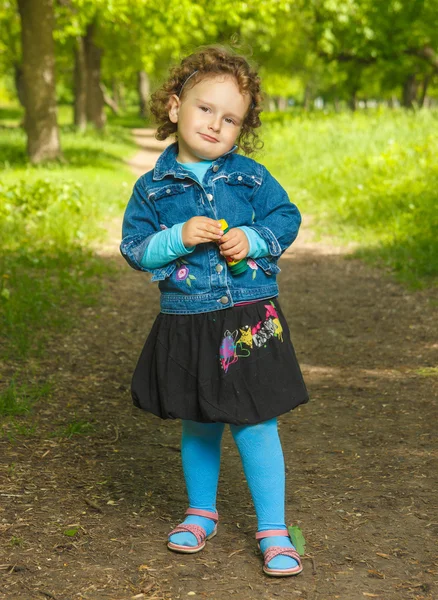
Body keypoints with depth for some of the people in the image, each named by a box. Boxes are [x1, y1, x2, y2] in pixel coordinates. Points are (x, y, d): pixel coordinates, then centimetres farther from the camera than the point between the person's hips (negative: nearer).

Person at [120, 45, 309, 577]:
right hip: (184, 325, 2)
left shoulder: (250, 176, -1)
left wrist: (252, 239, -14)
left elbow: (287, 218, 4)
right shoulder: (152, 187, 0)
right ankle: (201, 513, 37)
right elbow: (134, 247, -1)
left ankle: (272, 530, 13)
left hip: (249, 321, -1)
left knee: (254, 426, -1)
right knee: (197, 427, 16)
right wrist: (178, 238, -17)